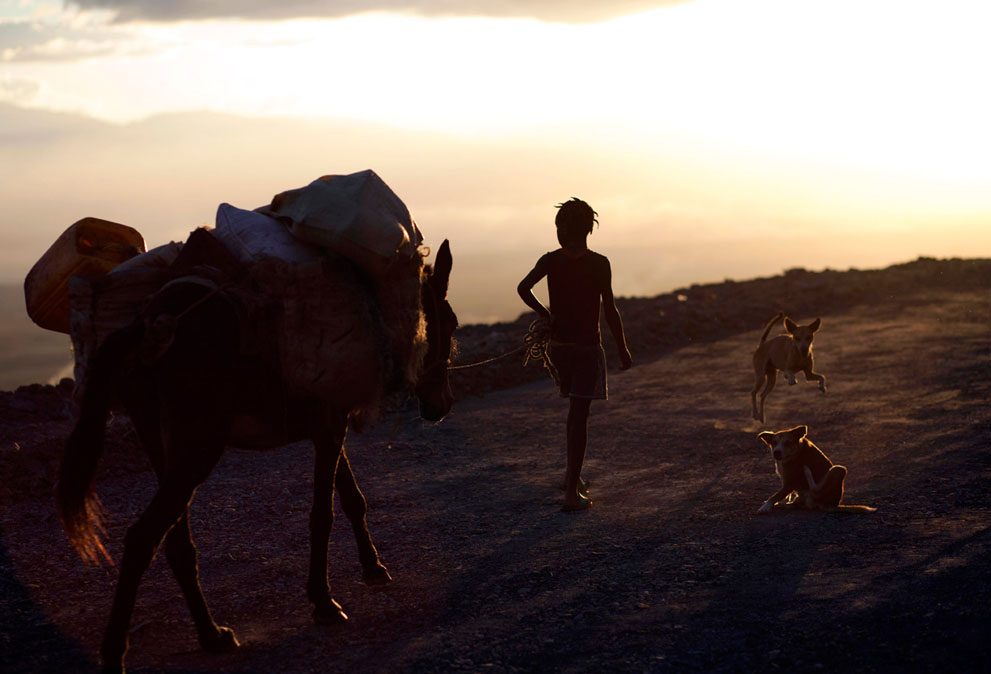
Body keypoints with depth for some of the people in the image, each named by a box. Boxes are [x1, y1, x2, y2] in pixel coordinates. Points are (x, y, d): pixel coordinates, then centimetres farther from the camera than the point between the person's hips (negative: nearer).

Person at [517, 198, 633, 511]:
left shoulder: (551, 261, 0)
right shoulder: (598, 264, -10)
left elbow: (523, 288, -12)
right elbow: (610, 311, -11)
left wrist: (545, 315, 4)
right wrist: (623, 349, -1)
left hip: (559, 343, 4)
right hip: (587, 345, -4)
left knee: (576, 409, 22)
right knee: (580, 415, -5)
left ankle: (573, 476, 27)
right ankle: (572, 491, -9)